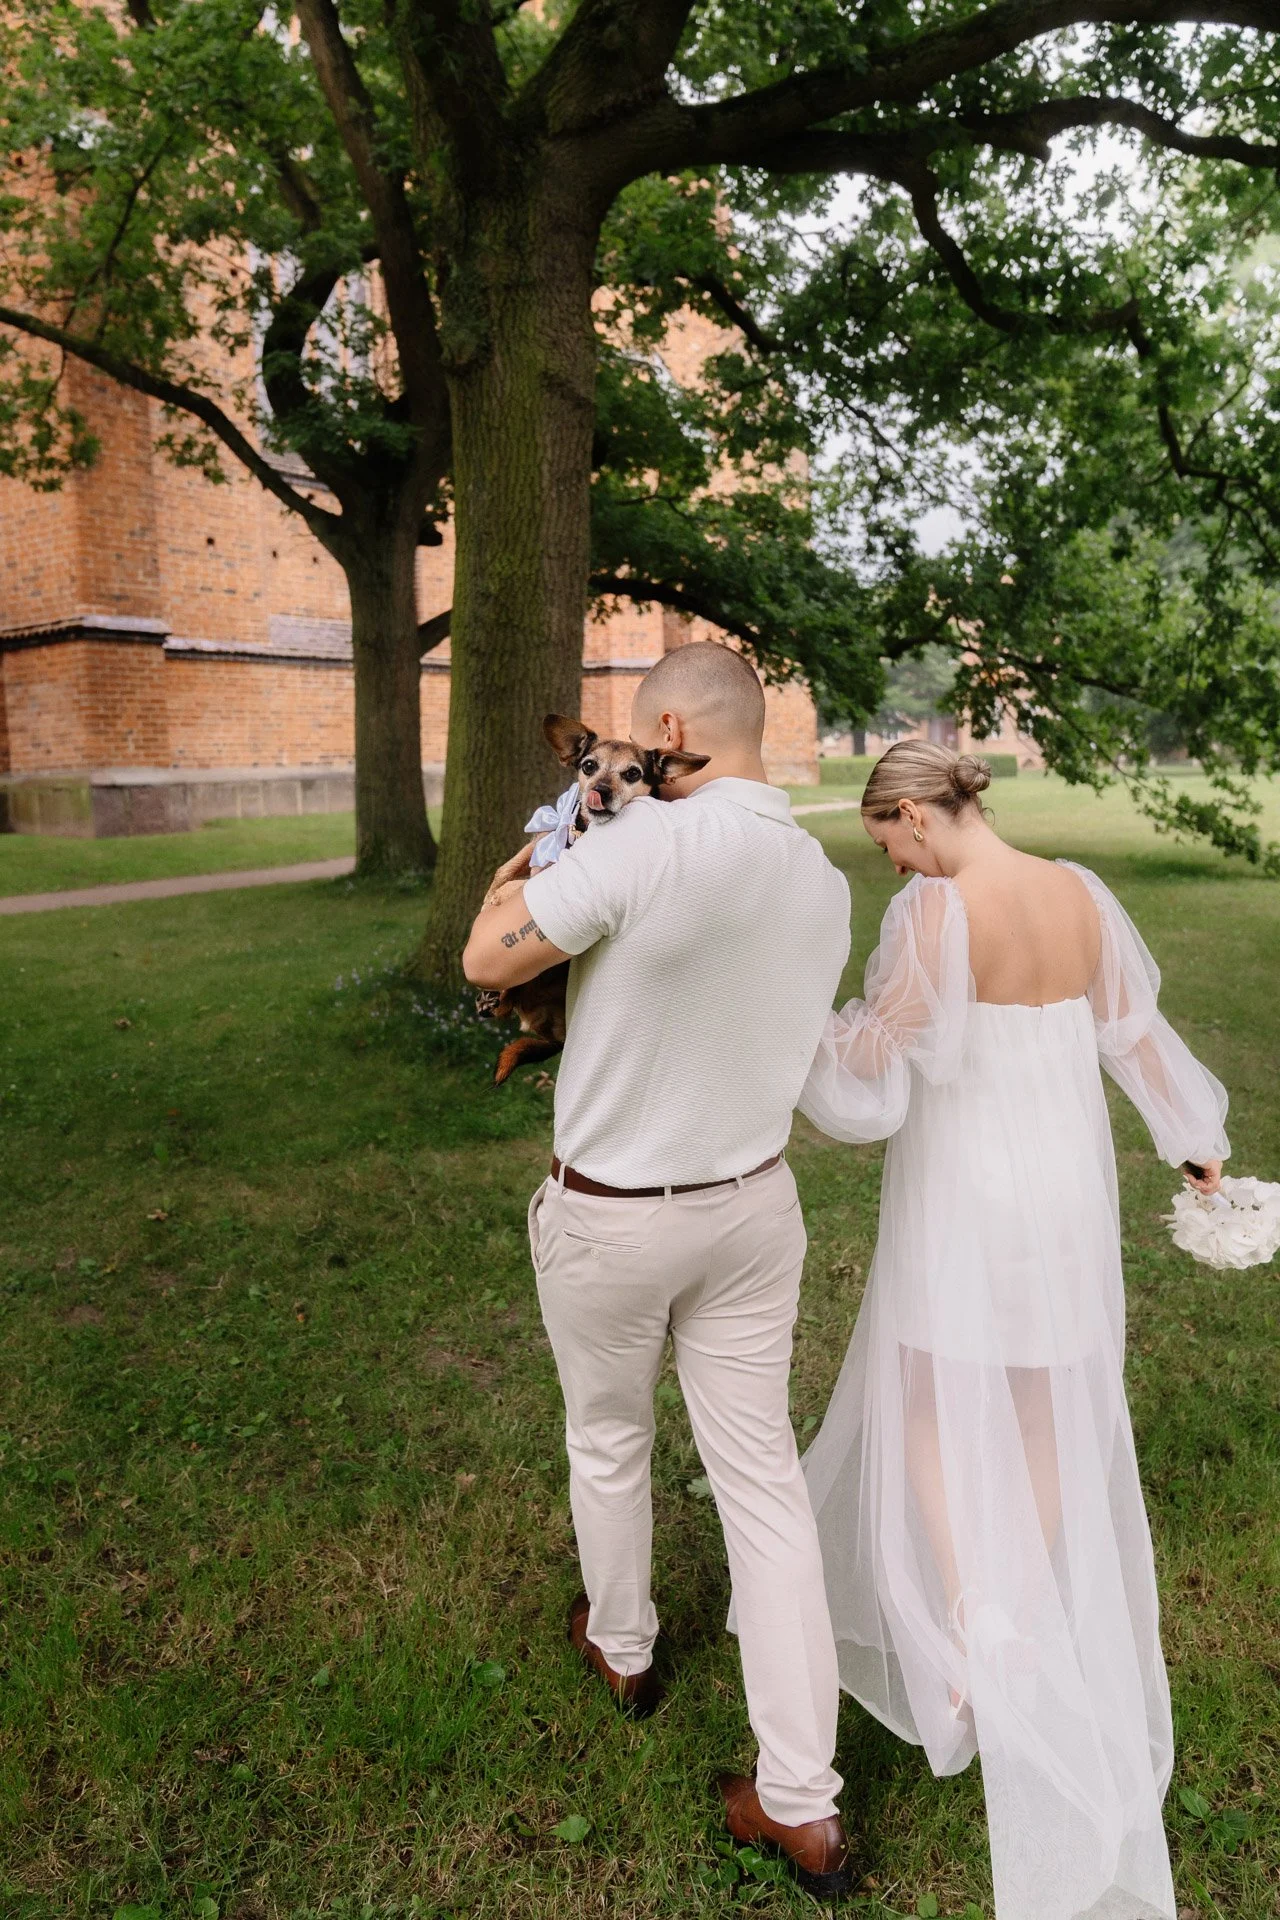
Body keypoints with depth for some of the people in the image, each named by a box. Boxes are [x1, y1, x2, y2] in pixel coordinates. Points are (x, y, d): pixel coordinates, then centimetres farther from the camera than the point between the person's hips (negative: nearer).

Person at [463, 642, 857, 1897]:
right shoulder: (824, 884, -2)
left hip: (612, 1216, -5)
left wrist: (538, 859, -1)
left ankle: (620, 1646, 48)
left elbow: (487, 960, -18)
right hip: (752, 1205, 5)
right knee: (761, 1473, 12)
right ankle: (803, 1802, 21)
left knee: (607, 1439, 22)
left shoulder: (647, 844, -26)